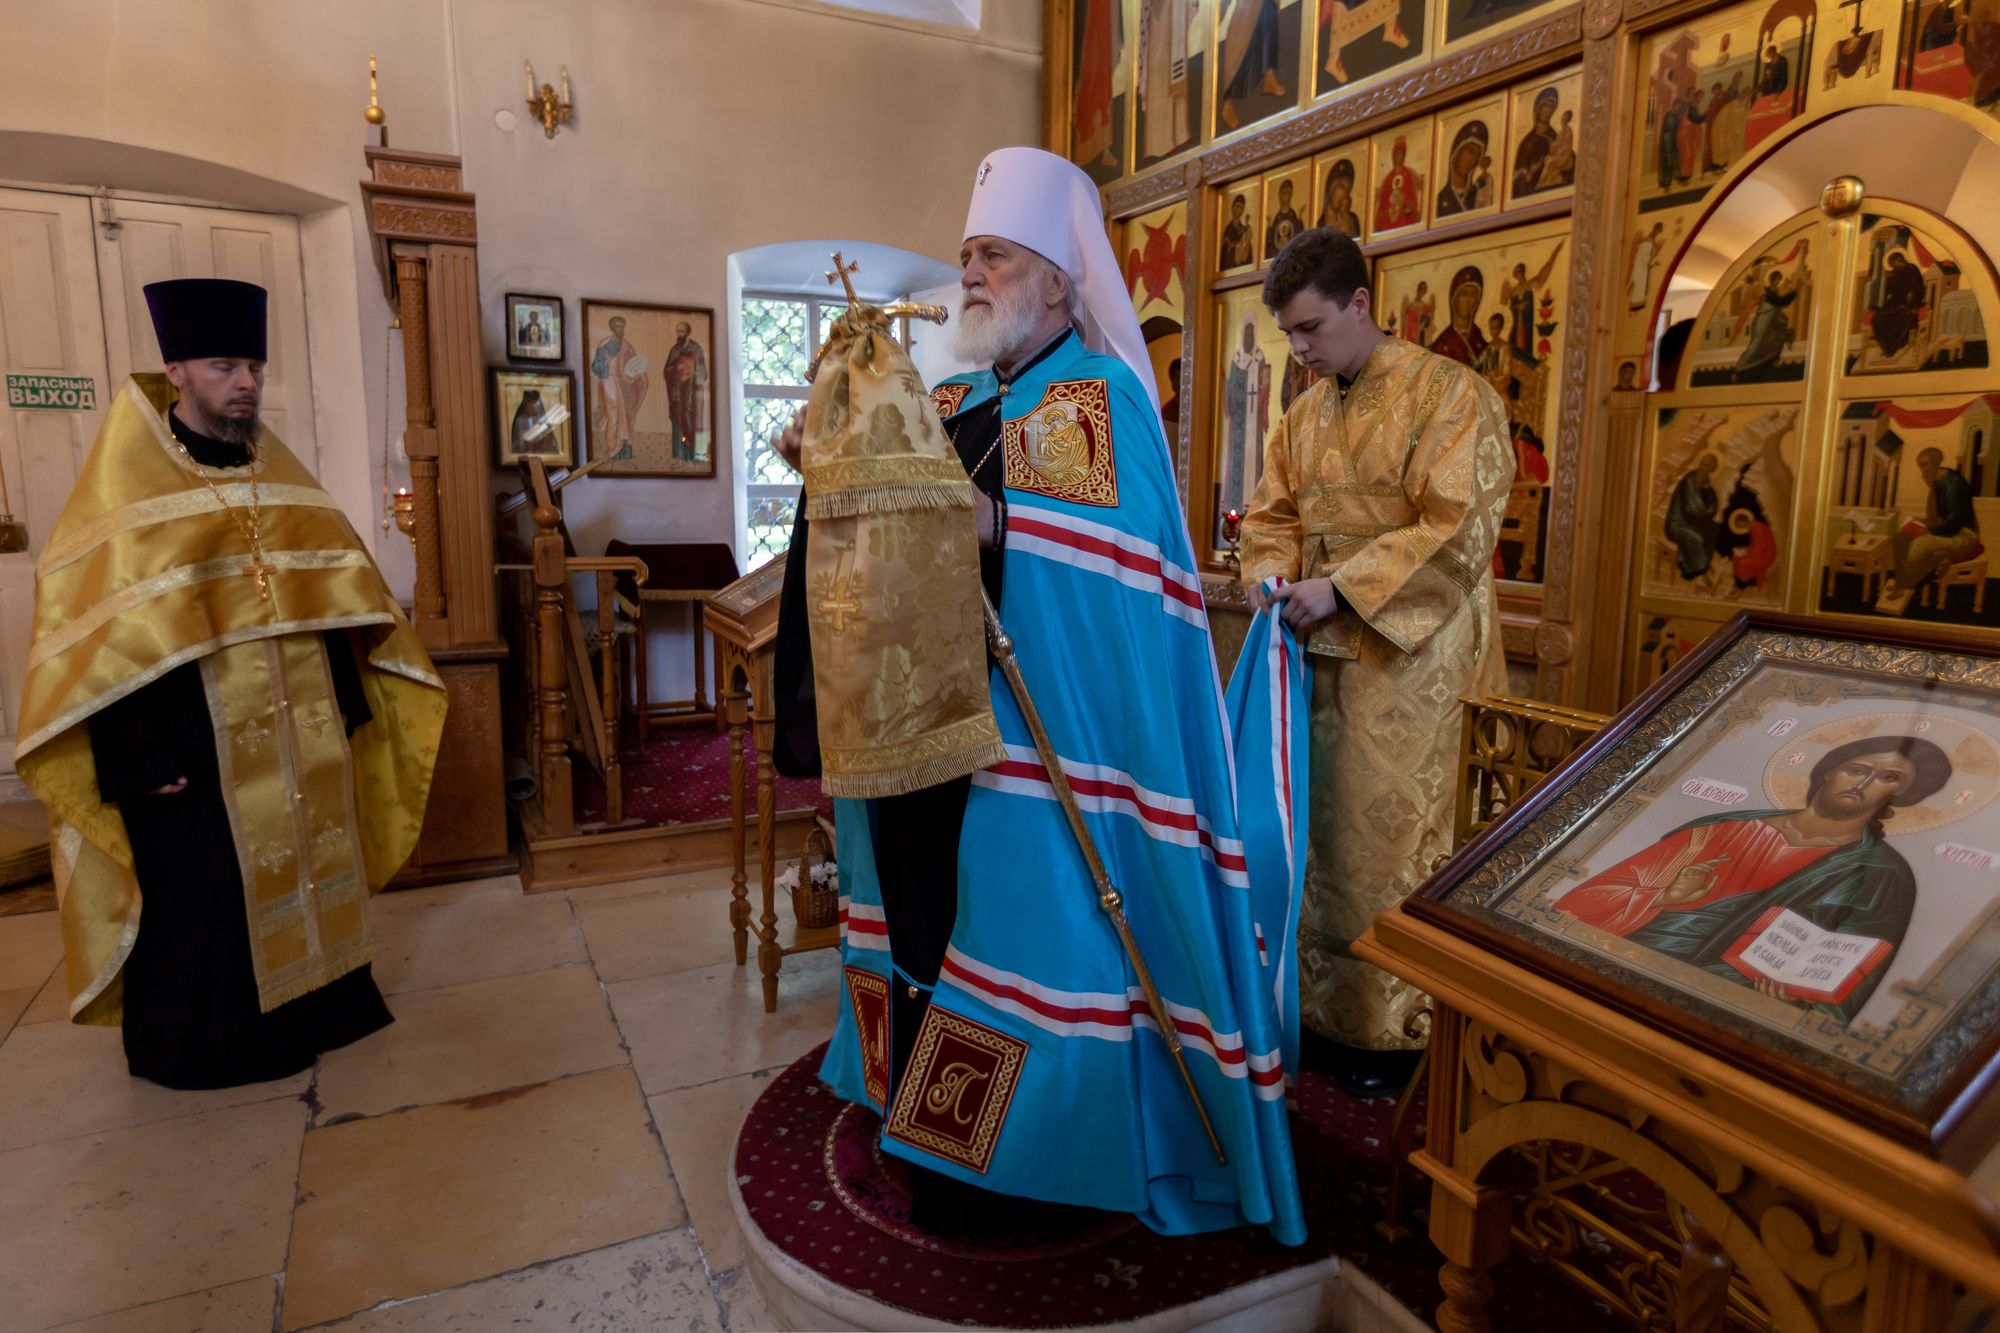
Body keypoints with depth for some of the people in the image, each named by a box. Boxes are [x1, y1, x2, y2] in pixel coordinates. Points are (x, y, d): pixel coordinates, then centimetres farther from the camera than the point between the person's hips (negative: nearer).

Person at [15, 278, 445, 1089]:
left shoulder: (281, 477, 8)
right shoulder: (123, 488, -9)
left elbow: (331, 597, 11)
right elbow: (99, 633, -12)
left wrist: (347, 700, 7)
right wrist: (141, 756, -16)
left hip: (300, 734, 6)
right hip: (197, 744, -5)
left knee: (303, 866, 15)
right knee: (202, 897, 6)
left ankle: (307, 1004, 32)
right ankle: (201, 1043, 24)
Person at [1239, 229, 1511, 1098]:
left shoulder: (1448, 395, -8)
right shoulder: (1304, 416, 13)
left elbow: (1457, 531, -16)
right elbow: (1272, 514, 18)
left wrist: (1341, 587, -19)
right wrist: (1269, 575, -3)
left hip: (1405, 657, -6)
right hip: (1314, 652, 6)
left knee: (1386, 836, 0)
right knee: (1316, 827, 11)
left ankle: (1393, 1026, 17)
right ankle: (1319, 995, 27)